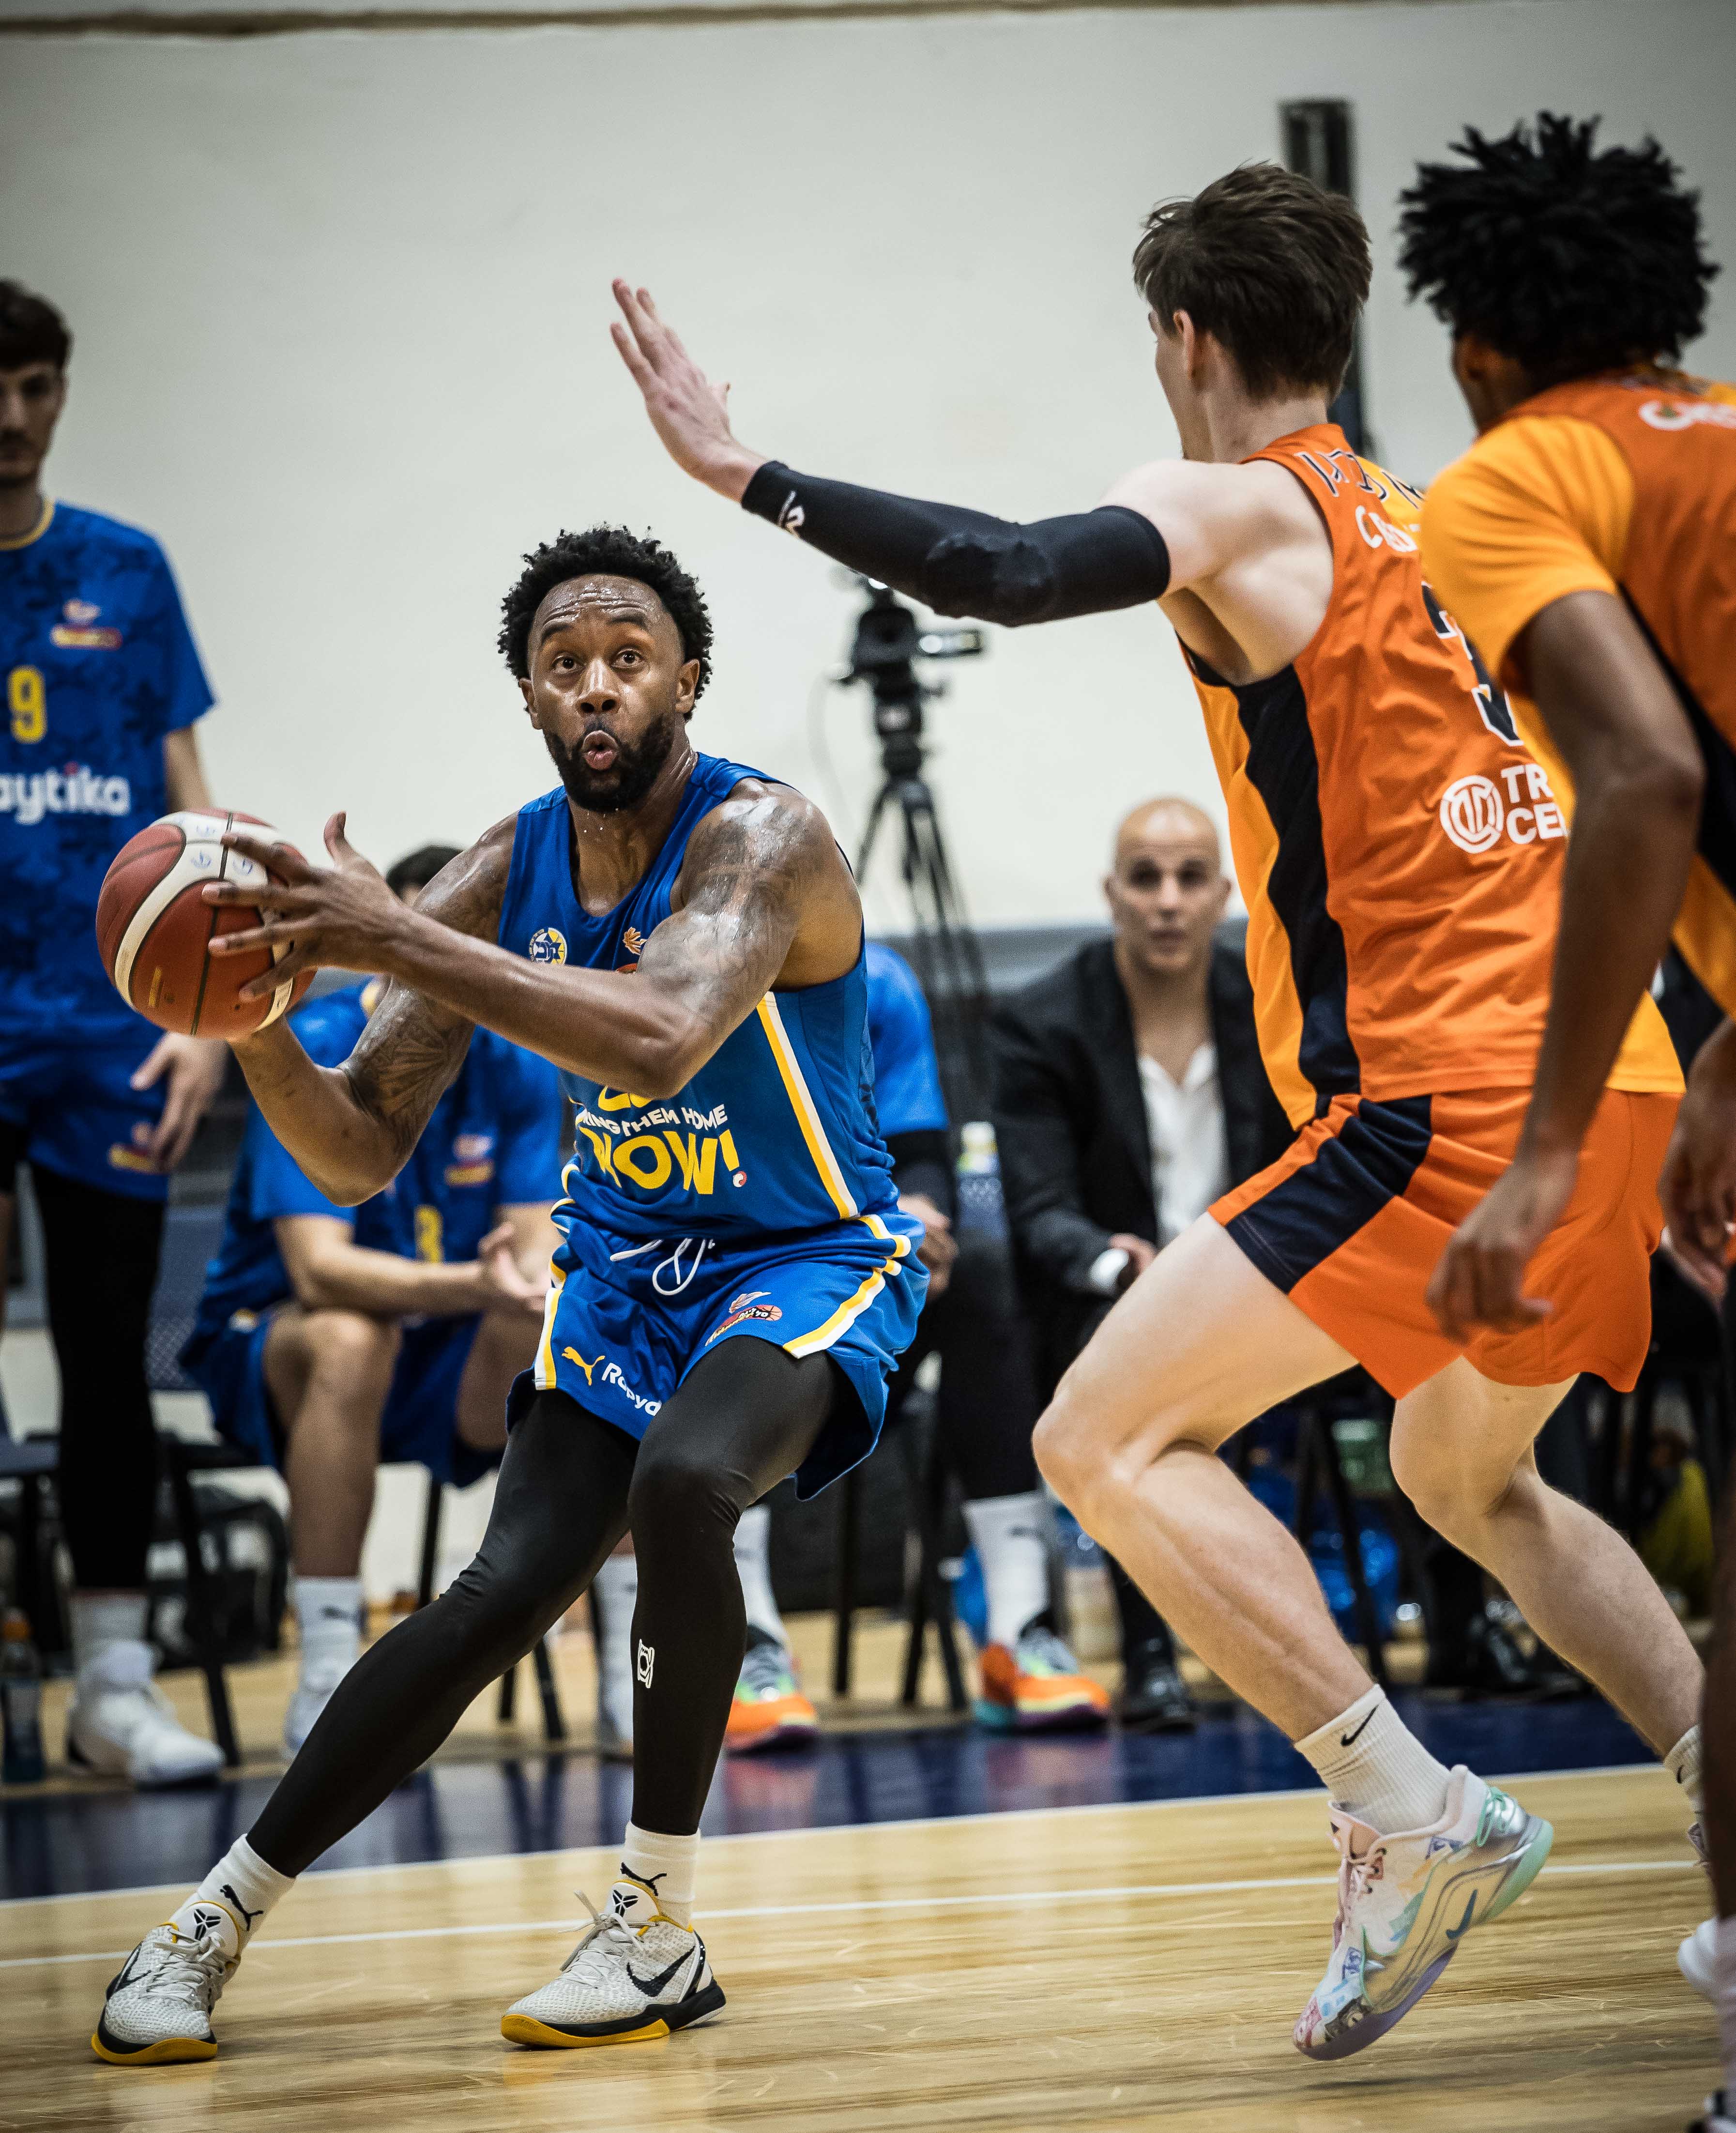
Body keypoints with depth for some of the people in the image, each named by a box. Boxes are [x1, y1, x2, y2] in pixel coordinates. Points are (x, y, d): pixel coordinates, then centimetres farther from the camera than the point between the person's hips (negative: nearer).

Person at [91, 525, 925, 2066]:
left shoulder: (760, 836, -23)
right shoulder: (504, 878, -6)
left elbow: (662, 1036, -45)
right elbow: (361, 1155, -3)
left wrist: (397, 942, -45)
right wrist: (254, 1022, -24)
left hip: (807, 1259, -5)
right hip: (624, 1262, 5)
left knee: (683, 1479, -34)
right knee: (506, 1589, -8)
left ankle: (662, 1931, -20)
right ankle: (217, 1919, 3)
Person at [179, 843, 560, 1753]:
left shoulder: (517, 1066, -3)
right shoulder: (311, 1057, -18)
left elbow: (538, 1245, -8)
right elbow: (319, 1270, -29)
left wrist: (530, 1277, -34)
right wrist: (477, 1286, -45)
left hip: (446, 1356, 4)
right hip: (270, 1345, -4)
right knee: (349, 1338, -38)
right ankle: (324, 1680, -34)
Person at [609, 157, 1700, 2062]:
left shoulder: (1239, 508, -3)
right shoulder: (1431, 527, 21)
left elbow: (1007, 570, -23)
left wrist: (741, 470, -18)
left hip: (1445, 1091, -9)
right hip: (1606, 1073, 9)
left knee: (1107, 1440, -5)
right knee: (1472, 1484, 28)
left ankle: (1411, 1814, -13)